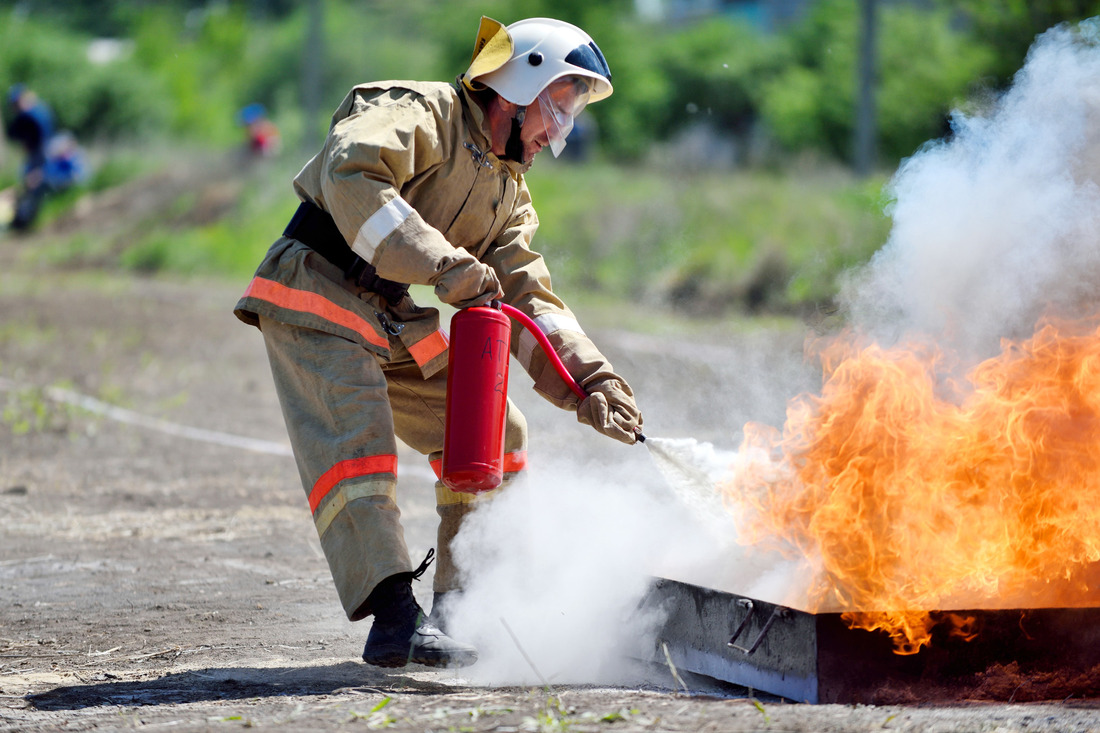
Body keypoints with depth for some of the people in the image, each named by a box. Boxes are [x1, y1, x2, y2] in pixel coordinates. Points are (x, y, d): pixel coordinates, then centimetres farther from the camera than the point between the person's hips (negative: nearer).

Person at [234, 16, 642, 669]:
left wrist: (589, 379, -6)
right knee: (355, 439, -24)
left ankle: (460, 611, 10)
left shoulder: (509, 195, 16)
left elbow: (527, 300, 11)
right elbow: (352, 178, -29)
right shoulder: (421, 113, -11)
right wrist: (446, 265, -35)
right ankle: (393, 616, -35)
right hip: (314, 297, -9)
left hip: (391, 321, 9)